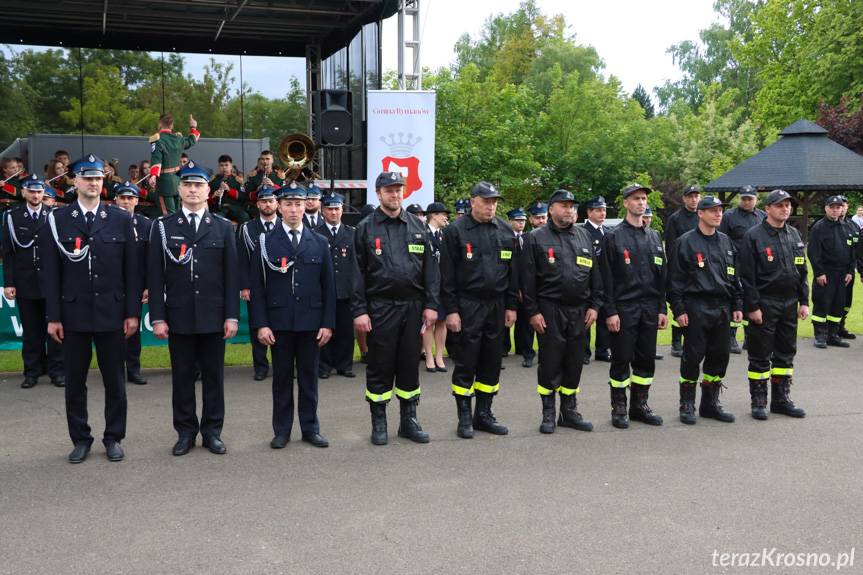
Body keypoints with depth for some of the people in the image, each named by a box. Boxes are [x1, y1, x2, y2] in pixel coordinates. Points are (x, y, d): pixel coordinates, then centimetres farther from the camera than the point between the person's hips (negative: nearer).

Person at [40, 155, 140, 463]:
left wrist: (132, 312, -2)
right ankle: (81, 439, 22)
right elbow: (52, 272, 0)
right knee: (75, 382, 8)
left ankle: (113, 438, 20)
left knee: (114, 381, 7)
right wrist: (53, 316, -4)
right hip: (73, 313, 0)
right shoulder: (57, 219, 1)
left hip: (111, 312, 0)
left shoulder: (121, 219, 2)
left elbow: (131, 270, 2)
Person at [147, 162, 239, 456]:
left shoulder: (223, 227, 6)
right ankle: (185, 431, 18)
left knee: (214, 375, 7)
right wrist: (157, 317, -5)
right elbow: (155, 276, 0)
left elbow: (231, 275, 3)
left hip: (214, 316, 1)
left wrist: (232, 316, -3)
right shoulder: (163, 226, 4)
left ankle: (212, 430, 18)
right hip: (179, 316, 0)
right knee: (182, 376, 7)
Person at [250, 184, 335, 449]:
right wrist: (261, 324, -8)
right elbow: (257, 287, -1)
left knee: (309, 377, 8)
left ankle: (310, 428, 18)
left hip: (311, 322, 1)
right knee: (282, 377, 6)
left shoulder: (319, 243, 7)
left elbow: (328, 286, 6)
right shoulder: (265, 242, 2)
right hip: (279, 322, -1)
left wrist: (328, 323, -1)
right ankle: (281, 430, 16)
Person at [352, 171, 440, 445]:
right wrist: (359, 310, -8)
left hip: (413, 307, 3)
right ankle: (379, 423, 16)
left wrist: (431, 304, 0)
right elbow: (357, 272, -2)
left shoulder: (417, 226, 8)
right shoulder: (365, 228, 0)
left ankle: (409, 420, 21)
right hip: (380, 307, -3)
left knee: (410, 365, 10)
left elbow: (430, 267, 7)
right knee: (380, 367, 4)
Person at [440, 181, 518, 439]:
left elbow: (512, 271, 11)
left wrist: (511, 306, 7)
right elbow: (447, 275, -7)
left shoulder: (505, 231, 8)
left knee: (492, 362, 10)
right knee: (465, 364, 1)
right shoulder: (456, 230, -6)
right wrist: (451, 310, -11)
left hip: (496, 305, 5)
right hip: (467, 305, -4)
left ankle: (484, 414, 22)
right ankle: (464, 418, 12)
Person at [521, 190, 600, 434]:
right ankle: (548, 414, 13)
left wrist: (594, 305, 5)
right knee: (550, 362, 1)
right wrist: (532, 311, -9)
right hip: (549, 311, -4)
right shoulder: (537, 238, -2)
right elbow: (528, 279, -4)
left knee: (575, 362, 9)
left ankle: (569, 411, 21)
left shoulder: (585, 236, 11)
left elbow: (595, 274, 12)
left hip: (579, 311, 4)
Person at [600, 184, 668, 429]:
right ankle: (619, 408, 11)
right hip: (624, 308, -5)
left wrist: (662, 309, 7)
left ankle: (640, 405, 21)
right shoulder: (613, 237, -3)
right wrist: (611, 312, -12)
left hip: (650, 308, 5)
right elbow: (606, 278, -7)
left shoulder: (654, 237, 12)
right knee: (621, 359, 1)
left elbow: (661, 276, 13)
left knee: (646, 359, 9)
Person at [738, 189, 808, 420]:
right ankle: (759, 401, 11)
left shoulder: (794, 235, 11)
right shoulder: (753, 236, -9)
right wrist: (752, 306, -15)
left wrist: (804, 302, 9)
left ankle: (781, 399, 22)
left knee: (786, 353, 12)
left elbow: (802, 271, 16)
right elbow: (747, 275, -12)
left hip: (789, 304, 6)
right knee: (760, 355, 1)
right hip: (764, 305, -6)